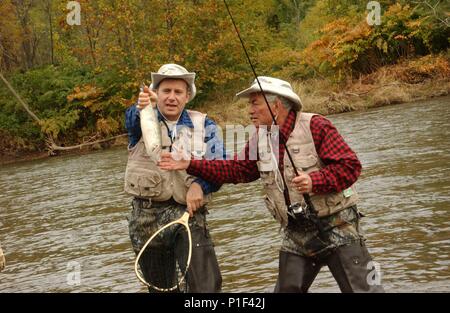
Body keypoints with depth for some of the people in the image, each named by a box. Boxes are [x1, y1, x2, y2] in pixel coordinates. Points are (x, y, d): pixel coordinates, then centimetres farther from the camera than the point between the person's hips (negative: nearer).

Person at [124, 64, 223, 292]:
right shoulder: (143, 120, 7)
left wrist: (200, 184, -22)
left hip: (188, 212, -1)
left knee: (207, 284, -12)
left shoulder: (202, 125, 9)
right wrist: (141, 108, -43)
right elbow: (131, 119, -18)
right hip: (146, 216, 1)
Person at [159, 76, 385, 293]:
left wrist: (314, 181, -29)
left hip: (336, 228, -6)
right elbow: (235, 169, 8)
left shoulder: (315, 126, -13)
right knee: (287, 289, 10)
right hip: (296, 236, 6)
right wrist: (191, 165, 0)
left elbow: (350, 165, -16)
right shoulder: (259, 140, 7)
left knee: (362, 289, -4)